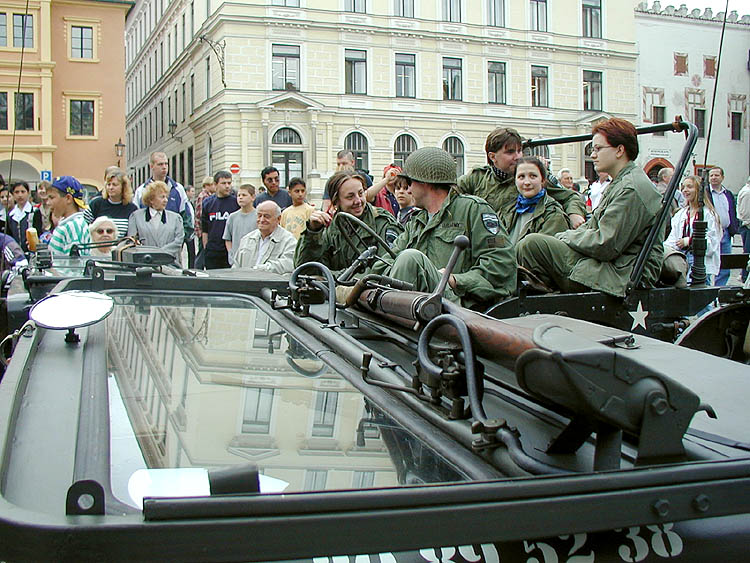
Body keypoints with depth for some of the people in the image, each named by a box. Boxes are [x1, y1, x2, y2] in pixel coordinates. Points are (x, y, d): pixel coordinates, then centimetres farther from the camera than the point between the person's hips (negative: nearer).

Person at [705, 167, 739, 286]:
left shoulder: (728, 195, 15)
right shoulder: (703, 193, -3)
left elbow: (733, 214, 20)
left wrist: (734, 229, 8)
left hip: (725, 234, 5)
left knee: (725, 269, 7)